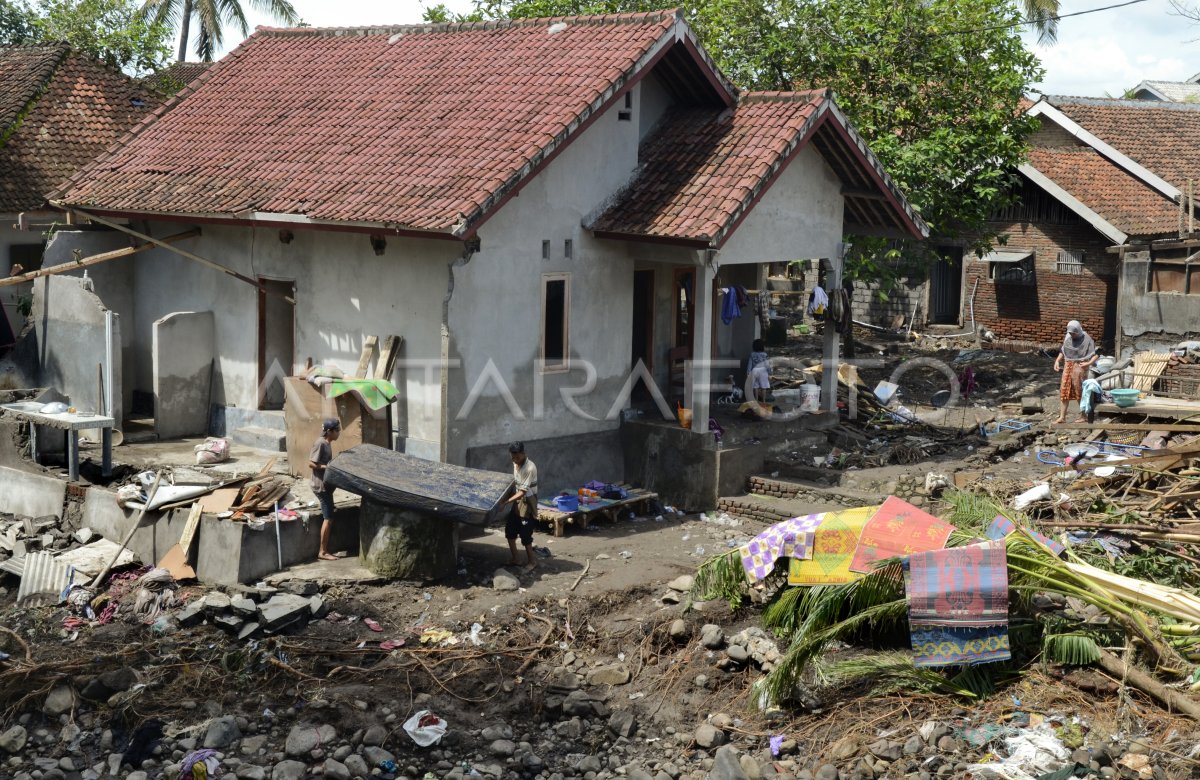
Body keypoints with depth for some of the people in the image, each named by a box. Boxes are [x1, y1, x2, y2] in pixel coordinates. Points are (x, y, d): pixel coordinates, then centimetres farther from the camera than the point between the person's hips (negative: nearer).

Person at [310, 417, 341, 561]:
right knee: (328, 518, -7)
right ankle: (322, 552, -1)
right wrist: (327, 467, -25)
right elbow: (311, 463, -19)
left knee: (328, 518, 11)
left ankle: (326, 550, 16)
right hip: (321, 485, -10)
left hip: (326, 485, 10)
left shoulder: (327, 443, 12)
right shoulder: (320, 443, -16)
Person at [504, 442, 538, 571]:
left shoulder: (530, 468, -25)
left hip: (527, 503, -8)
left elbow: (523, 491, -27)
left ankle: (532, 561, 15)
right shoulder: (515, 464, 0)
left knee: (525, 534, -2)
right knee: (510, 530, 11)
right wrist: (509, 499, 10)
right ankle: (514, 559, 23)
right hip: (516, 502, 8)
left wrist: (508, 500, -32)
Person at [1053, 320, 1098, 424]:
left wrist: (1089, 363, -25)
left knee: (1080, 391, -1)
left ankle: (1082, 416, 9)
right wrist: (1057, 361, 5)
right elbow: (1063, 352, 19)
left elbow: (1096, 354, -11)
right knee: (1064, 390, 2)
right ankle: (1062, 416, 4)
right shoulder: (1067, 338, 6)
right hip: (1068, 366, 5)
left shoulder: (1087, 340, -9)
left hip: (1079, 367, -5)